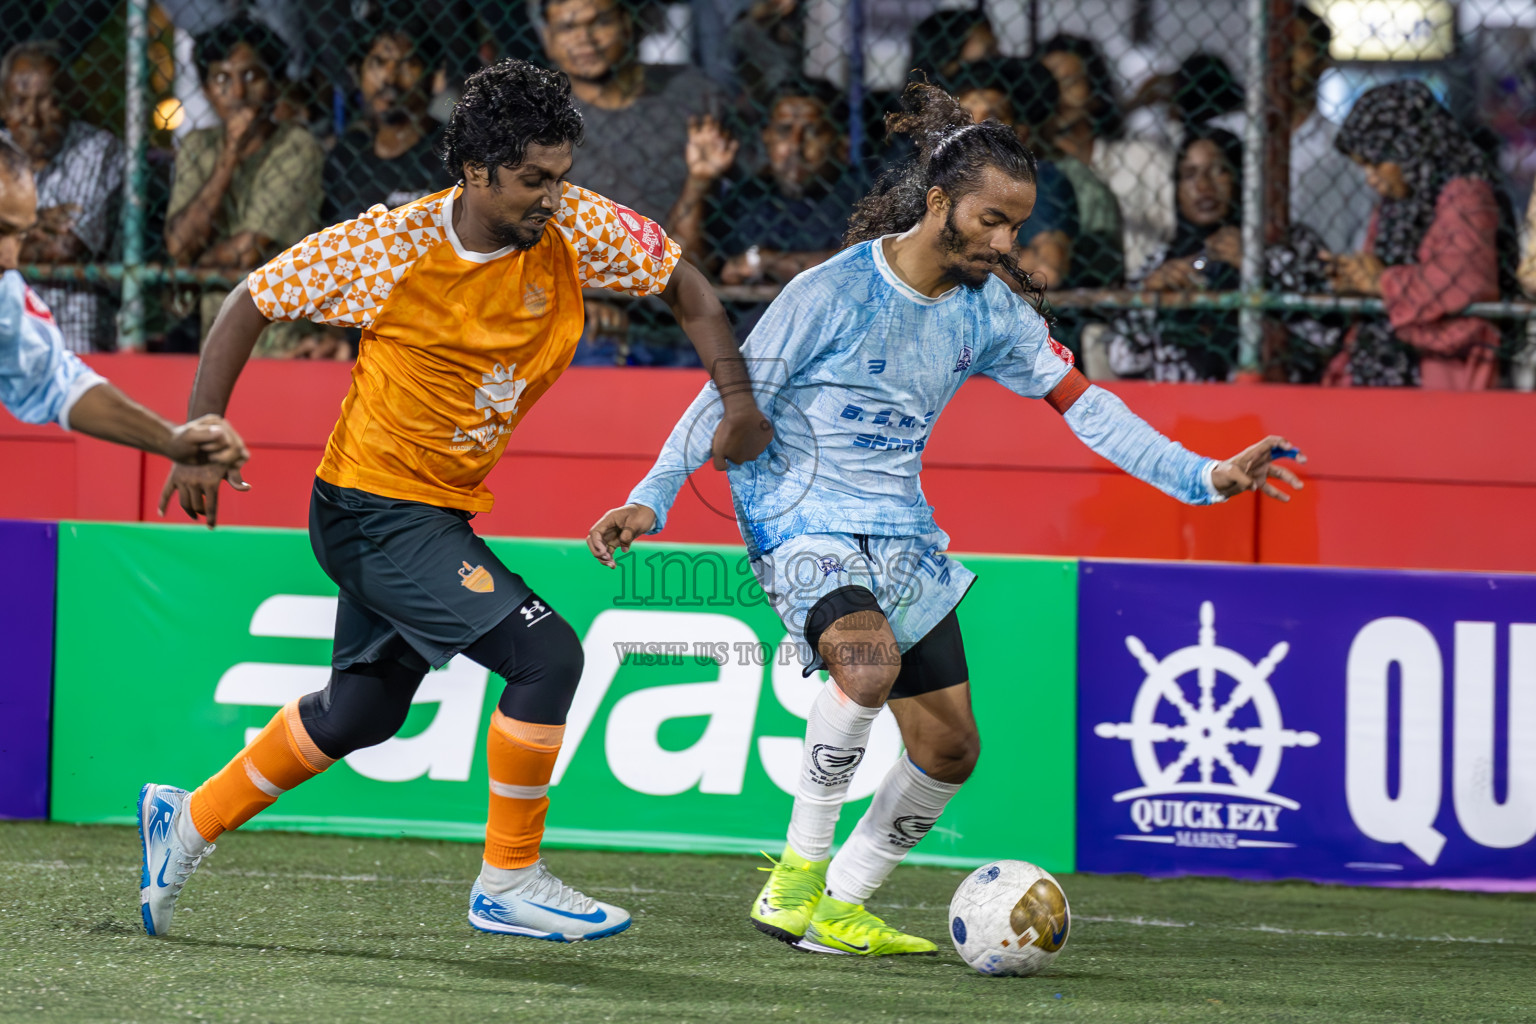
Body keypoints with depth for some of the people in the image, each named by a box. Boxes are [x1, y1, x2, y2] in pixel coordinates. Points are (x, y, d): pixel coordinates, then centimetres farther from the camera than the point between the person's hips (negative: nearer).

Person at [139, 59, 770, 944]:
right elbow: (250, 305, -9)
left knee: (362, 714, 22)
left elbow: (686, 287, 4)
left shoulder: (575, 227, -10)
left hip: (442, 508, 7)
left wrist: (738, 399, -9)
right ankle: (509, 882, -7)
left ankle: (189, 822, 39)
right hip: (374, 510, -7)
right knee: (548, 654, -19)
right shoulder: (387, 247, -20)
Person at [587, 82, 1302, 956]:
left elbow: (1082, 404, 6)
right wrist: (651, 500, -17)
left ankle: (840, 909, 18)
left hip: (902, 536, 7)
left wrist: (1203, 477, -1)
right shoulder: (830, 293, -16)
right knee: (871, 659, -35)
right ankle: (798, 874, -23)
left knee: (950, 748, 3)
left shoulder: (990, 311, 1)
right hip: (802, 524, -7)